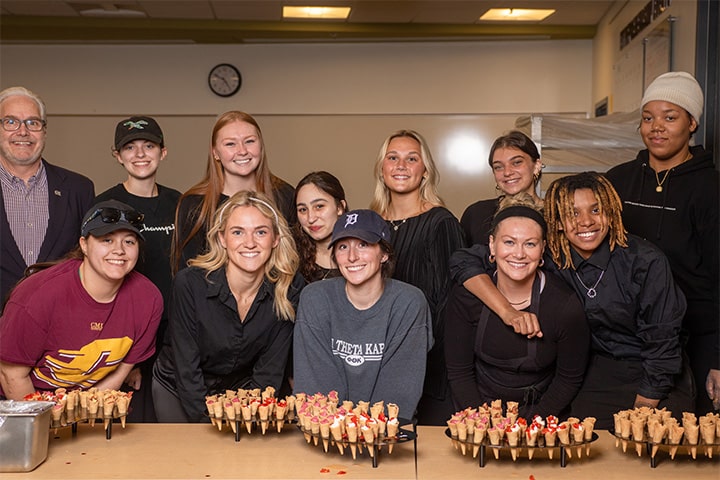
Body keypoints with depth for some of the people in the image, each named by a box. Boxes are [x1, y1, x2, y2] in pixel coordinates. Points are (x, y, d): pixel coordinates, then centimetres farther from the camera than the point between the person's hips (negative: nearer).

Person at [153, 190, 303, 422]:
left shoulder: (288, 289, -19)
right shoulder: (190, 283, -26)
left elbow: (270, 371, -13)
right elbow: (187, 370, -22)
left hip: (242, 390, 1)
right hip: (177, 390, -1)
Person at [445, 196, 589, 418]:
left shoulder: (565, 305, -12)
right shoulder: (465, 296, -9)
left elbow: (569, 379, -3)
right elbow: (459, 372, -2)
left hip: (540, 413, 0)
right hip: (481, 407, 0)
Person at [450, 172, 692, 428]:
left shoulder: (645, 260, -19)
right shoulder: (549, 257, -13)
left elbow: (662, 341, -14)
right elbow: (466, 260, -18)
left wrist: (640, 409, -12)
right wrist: (508, 311, -31)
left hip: (657, 381, -1)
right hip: (598, 374, 2)